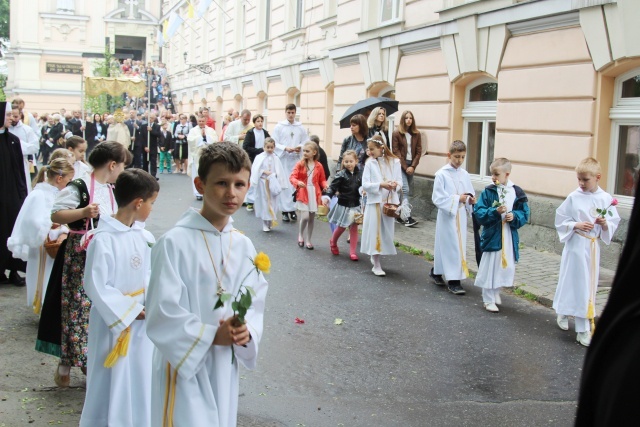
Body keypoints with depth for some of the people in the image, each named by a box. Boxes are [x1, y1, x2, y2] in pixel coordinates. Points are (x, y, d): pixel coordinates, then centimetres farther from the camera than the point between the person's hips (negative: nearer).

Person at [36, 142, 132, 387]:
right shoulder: (79, 187, -13)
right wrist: (83, 212, -26)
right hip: (80, 255, -7)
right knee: (78, 307, -4)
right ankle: (65, 364, 10)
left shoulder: (110, 190, 11)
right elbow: (56, 215, -15)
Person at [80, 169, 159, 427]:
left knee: (140, 379, 17)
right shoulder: (103, 239, -20)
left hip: (142, 323, 6)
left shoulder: (143, 236, -1)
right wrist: (130, 312, -15)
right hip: (113, 323, -6)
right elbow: (95, 286, -18)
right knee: (113, 383, 7)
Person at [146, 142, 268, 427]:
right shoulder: (175, 243, -16)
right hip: (184, 365, -5)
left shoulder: (243, 246, 1)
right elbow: (161, 314, -17)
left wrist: (246, 332, -13)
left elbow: (255, 303, 6)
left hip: (225, 367, 6)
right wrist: (211, 336, -19)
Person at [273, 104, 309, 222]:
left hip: (296, 159, 2)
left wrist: (301, 147, -13)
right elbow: (274, 143, -3)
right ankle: (285, 210, 7)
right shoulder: (279, 126, 0)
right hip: (283, 159, -2)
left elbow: (307, 142, 8)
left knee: (295, 184, 2)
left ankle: (292, 209, 12)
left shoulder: (300, 127, 5)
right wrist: (285, 148, -17)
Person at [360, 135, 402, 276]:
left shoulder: (394, 162, 0)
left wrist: (395, 185, -21)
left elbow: (400, 181, 2)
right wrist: (380, 185, -21)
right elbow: (365, 184, -7)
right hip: (375, 202, -2)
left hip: (390, 202, 2)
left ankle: (375, 257, 31)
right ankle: (376, 265, 8)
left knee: (386, 231, 10)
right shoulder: (369, 163, -3)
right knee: (375, 232, -1)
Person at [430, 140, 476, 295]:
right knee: (450, 247, -4)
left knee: (460, 246, 13)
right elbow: (438, 198, -14)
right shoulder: (441, 174, -11)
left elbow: (470, 195, 12)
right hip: (447, 216, -6)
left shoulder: (464, 174, 5)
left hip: (460, 217, 6)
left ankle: (436, 272, 30)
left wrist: (471, 200, -9)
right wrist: (457, 199, -19)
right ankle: (453, 281, 4)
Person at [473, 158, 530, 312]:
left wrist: (514, 216, -16)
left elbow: (525, 213, 3)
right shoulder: (488, 192, -6)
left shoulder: (517, 192, -1)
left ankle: (496, 292, 37)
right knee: (490, 267, 2)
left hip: (509, 237, 3)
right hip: (492, 236, -2)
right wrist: (495, 211, -22)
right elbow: (479, 212, -9)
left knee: (507, 266, 12)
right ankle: (489, 300, 16)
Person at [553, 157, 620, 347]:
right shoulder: (573, 197, -7)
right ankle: (563, 314, 24)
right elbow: (561, 220, -1)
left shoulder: (606, 199, -2)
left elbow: (613, 224, 5)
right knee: (571, 281, 3)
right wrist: (576, 225, -16)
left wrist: (605, 224, -16)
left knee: (588, 285, 8)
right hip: (575, 245, -2)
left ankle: (583, 329, 21)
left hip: (593, 247, 2)